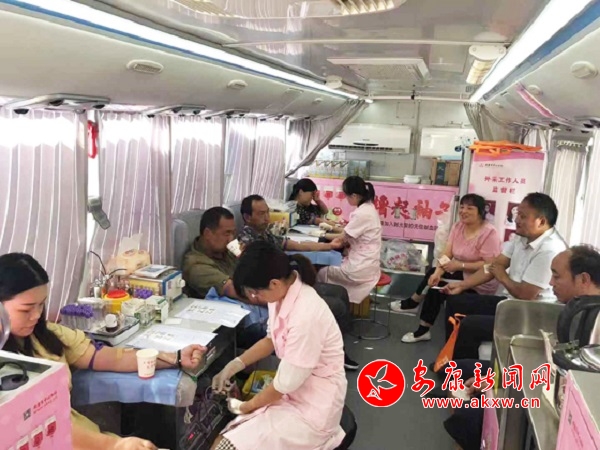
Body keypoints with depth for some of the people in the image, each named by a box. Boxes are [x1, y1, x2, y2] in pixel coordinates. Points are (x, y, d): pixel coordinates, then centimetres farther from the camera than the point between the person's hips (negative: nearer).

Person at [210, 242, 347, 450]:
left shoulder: (305, 315, -29)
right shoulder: (285, 292, -5)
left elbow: (286, 383, -20)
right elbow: (272, 339, 13)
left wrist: (246, 406, -3)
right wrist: (235, 365, 2)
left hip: (312, 406, -8)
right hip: (293, 392, 8)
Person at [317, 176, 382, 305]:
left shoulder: (362, 213, -23)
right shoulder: (368, 208, 7)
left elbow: (342, 238, -13)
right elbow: (350, 233, 13)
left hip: (361, 268, -9)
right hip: (365, 263, 9)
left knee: (321, 273, 6)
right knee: (330, 264, 17)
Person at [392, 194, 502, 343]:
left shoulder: (489, 233, -21)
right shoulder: (458, 226, -1)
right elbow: (446, 254, -6)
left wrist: (460, 265, -27)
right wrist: (437, 273, -23)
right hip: (460, 273, 8)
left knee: (437, 287, -18)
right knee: (433, 278, -7)